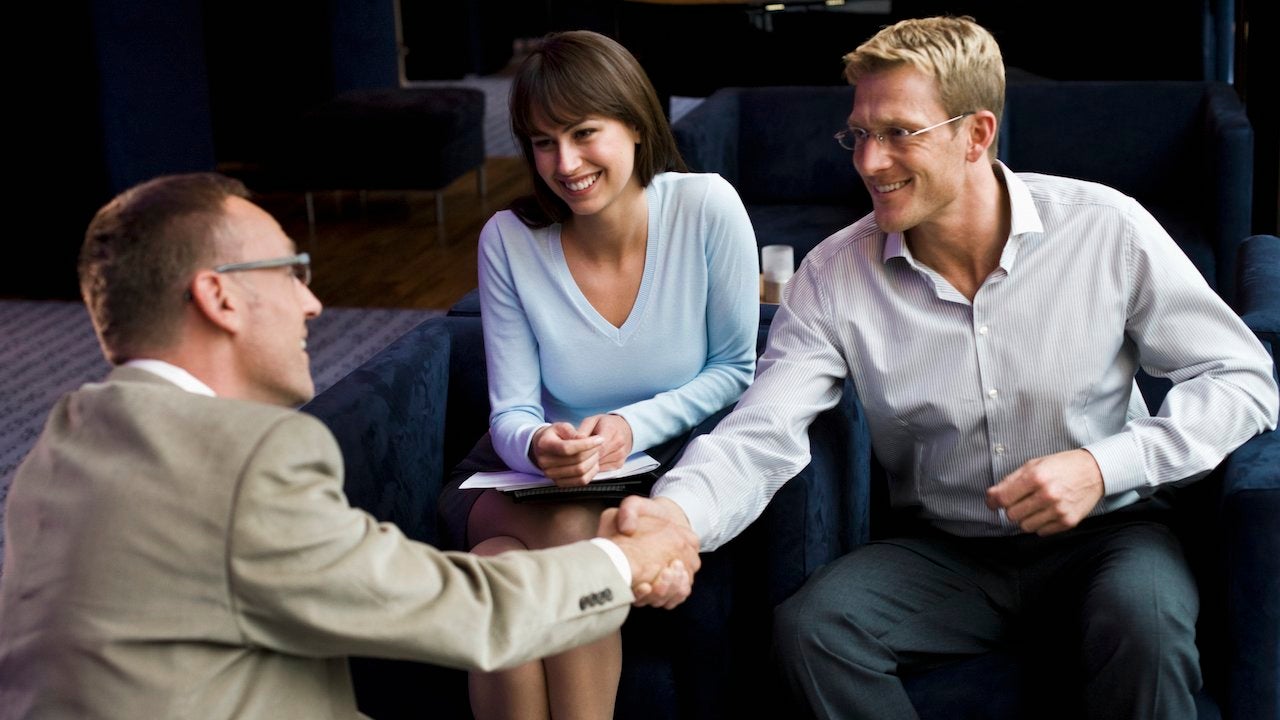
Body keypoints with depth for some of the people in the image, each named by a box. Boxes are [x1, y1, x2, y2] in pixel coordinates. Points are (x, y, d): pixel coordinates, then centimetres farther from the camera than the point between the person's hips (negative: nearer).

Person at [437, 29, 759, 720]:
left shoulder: (707, 208, -12)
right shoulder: (508, 240, -8)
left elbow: (736, 369, -3)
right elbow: (511, 412, -5)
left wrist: (633, 427, -18)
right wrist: (537, 446, -29)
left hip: (672, 463, -1)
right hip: (535, 479, 1)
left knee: (573, 533, -33)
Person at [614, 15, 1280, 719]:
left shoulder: (1105, 229, -10)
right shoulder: (833, 278, -6)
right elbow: (759, 435, -16)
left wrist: (1104, 466, -19)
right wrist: (678, 513, -39)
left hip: (1101, 532, -1)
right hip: (940, 551, 2)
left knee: (1144, 619, -35)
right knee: (809, 626, -26)